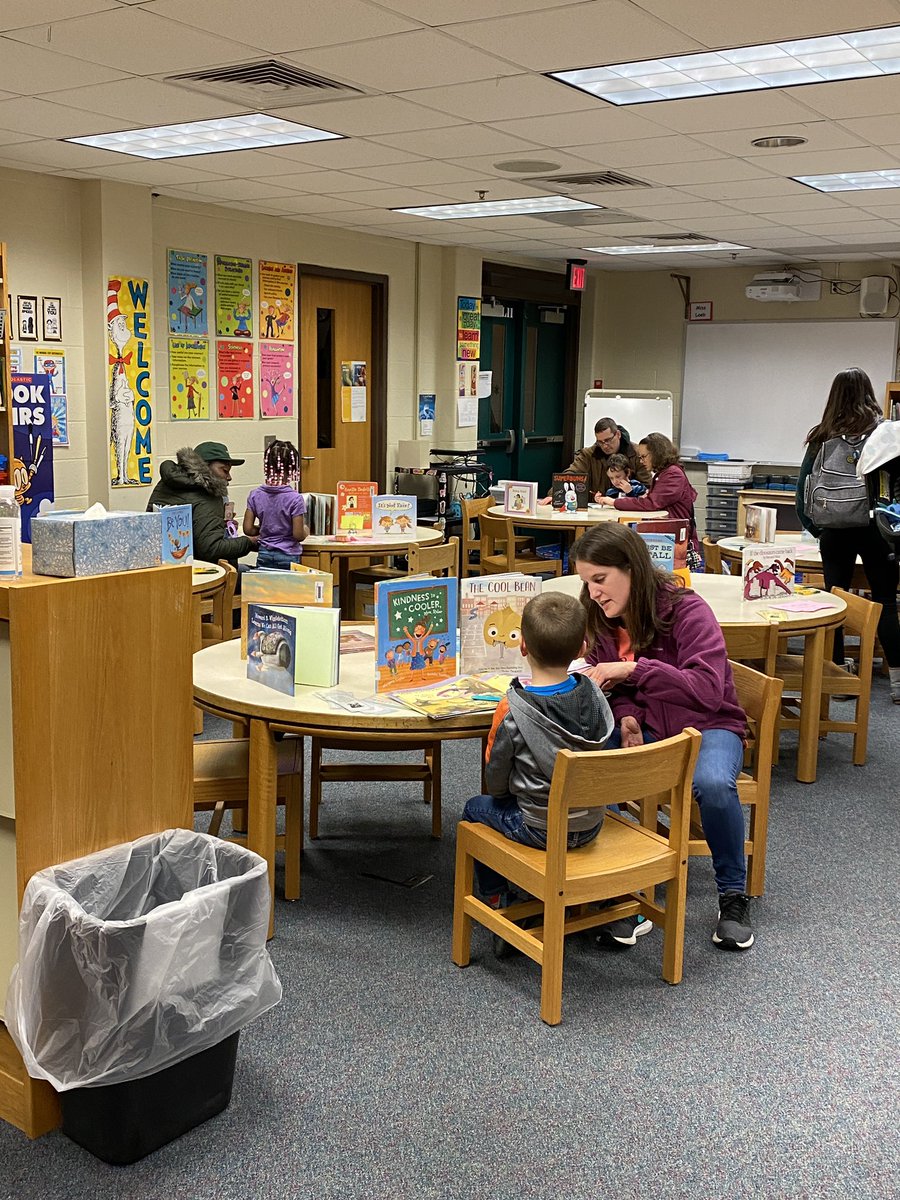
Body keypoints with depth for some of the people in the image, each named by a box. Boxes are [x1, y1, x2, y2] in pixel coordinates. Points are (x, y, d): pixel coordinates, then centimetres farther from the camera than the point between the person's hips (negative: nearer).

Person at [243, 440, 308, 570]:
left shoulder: (255, 495, -2)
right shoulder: (295, 499, -13)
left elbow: (248, 529, 0)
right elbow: (298, 535, -13)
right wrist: (306, 530, 8)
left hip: (264, 556, 4)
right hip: (288, 557, -4)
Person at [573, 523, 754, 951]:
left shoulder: (687, 611, -18)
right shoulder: (603, 619, 0)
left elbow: (708, 689, -28)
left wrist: (633, 668, -34)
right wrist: (626, 713, -12)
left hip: (705, 727, -4)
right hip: (642, 728, 4)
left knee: (713, 784, -38)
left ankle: (733, 895, -12)